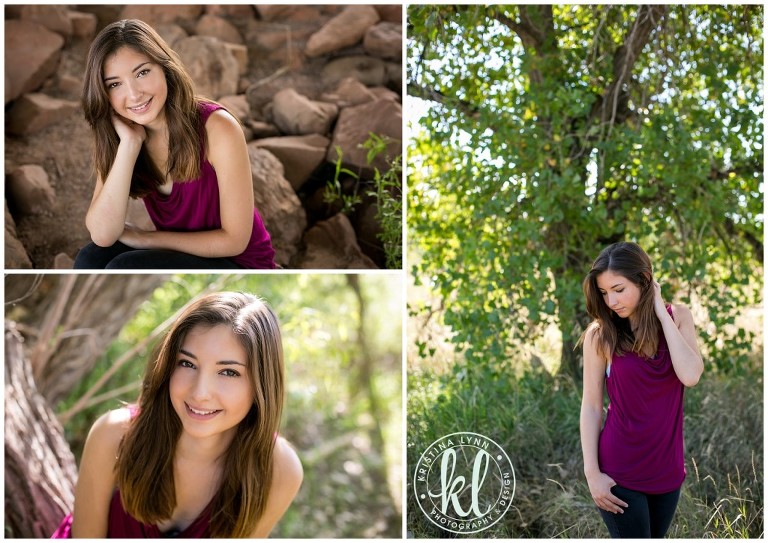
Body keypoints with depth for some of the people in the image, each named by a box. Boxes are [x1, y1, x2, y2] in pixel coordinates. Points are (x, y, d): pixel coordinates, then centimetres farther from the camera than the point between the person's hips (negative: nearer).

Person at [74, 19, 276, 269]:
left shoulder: (217, 127, -22)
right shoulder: (118, 137, -4)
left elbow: (234, 240, -18)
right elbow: (103, 236, -18)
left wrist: (146, 238, -12)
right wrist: (129, 143, -23)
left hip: (239, 264, -5)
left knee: (126, 269, -25)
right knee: (92, 259, -18)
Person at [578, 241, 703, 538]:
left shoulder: (678, 317, -2)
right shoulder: (600, 333, -9)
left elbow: (690, 376, -18)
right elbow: (591, 406, -7)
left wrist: (661, 312, -16)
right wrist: (592, 472, -11)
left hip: (667, 467, 3)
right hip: (619, 471, -3)